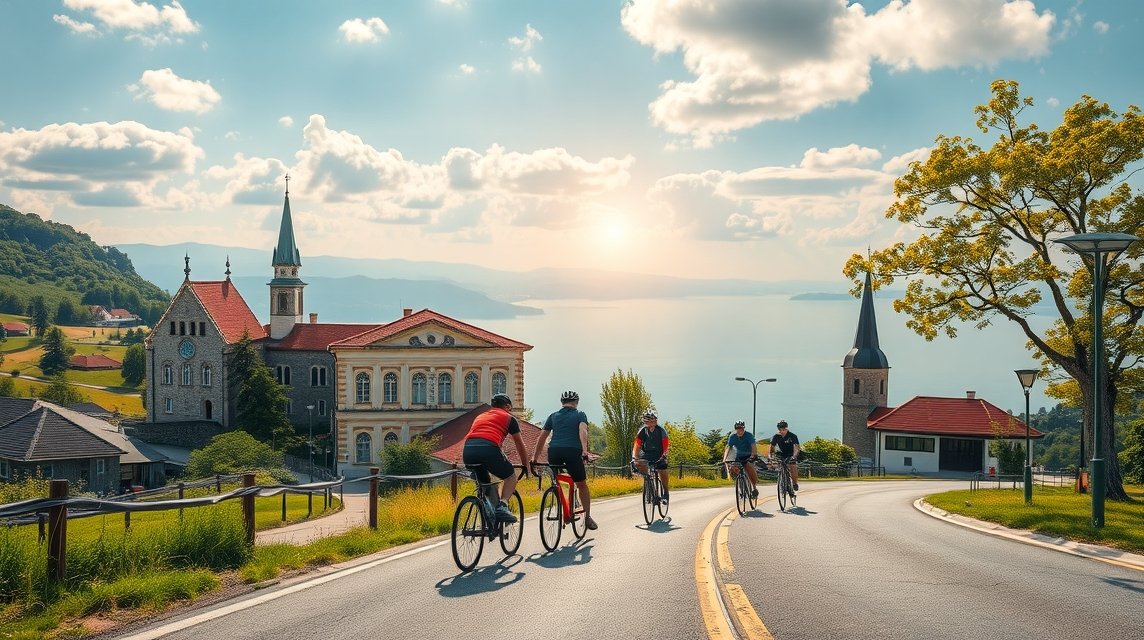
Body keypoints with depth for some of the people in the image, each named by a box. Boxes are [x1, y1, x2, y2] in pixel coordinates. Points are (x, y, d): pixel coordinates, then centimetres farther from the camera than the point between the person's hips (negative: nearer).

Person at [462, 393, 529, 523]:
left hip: (467, 450, 5)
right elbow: (519, 444, 28)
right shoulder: (509, 418, 23)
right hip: (488, 448, -5)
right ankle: (502, 505, -5)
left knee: (483, 484, 25)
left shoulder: (480, 416, 36)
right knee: (511, 477, 17)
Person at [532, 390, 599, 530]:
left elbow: (541, 438, 25)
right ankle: (588, 517, 13)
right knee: (582, 485, 13)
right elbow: (583, 432, -4)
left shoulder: (553, 416, 25)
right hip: (573, 451, -2)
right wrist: (585, 451, -15)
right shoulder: (580, 415, 16)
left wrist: (535, 458, 29)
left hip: (554, 451, 3)